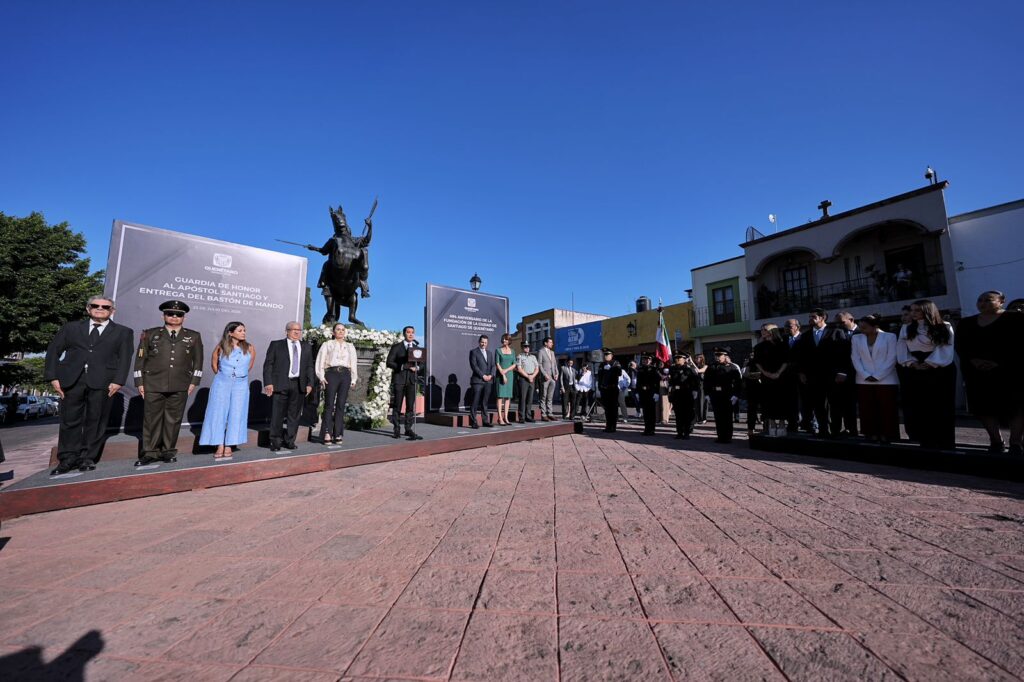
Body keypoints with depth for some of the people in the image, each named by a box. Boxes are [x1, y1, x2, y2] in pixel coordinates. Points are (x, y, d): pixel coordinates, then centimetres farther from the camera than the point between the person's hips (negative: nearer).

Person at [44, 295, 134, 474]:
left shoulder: (123, 332, 10)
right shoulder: (71, 328, 17)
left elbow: (124, 358, 2)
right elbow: (53, 351, 12)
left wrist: (118, 381, -9)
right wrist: (53, 377, 1)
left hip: (102, 382, -2)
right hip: (72, 380, 2)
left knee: (95, 421, 1)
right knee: (70, 420, 5)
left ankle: (88, 458, 11)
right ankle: (68, 459, 14)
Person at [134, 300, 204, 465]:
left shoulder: (194, 336, 9)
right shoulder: (150, 334, 8)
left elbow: (198, 361, 9)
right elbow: (140, 359, 8)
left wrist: (194, 382, 3)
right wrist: (139, 382, 3)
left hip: (180, 387, 0)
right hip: (153, 385, 0)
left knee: (173, 419, 5)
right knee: (151, 419, 3)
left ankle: (168, 451, 17)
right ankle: (150, 452, 14)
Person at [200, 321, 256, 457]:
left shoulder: (249, 348, -1)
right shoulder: (221, 347, -2)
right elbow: (214, 364, 12)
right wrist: (221, 375, 13)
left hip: (240, 385, 0)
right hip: (222, 384, 0)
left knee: (236, 415, 2)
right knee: (219, 413, 1)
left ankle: (229, 446, 11)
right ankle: (220, 446, 8)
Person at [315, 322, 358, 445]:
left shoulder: (350, 346, 20)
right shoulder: (327, 345, 12)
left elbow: (354, 363, 18)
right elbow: (320, 362, 7)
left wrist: (354, 379, 10)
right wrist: (321, 377, -4)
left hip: (345, 375, 2)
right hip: (331, 374, -2)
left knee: (341, 405, -1)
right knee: (329, 405, -6)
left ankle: (338, 434, 2)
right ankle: (327, 434, -3)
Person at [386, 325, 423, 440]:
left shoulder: (416, 348, 15)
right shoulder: (396, 347, 4)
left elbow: (420, 363, 18)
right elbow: (389, 362, -3)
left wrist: (417, 367, -5)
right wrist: (402, 366, -14)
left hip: (412, 380, 3)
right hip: (399, 379, -3)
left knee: (411, 406, 1)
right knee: (397, 406, 0)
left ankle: (408, 429, 7)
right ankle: (396, 430, 8)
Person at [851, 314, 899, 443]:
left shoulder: (890, 337, 0)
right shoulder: (856, 338, 8)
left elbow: (891, 359, -5)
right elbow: (855, 359, 3)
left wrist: (877, 376, -12)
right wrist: (866, 375, -8)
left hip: (886, 381, -3)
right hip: (864, 381, 3)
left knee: (887, 411, 1)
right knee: (868, 411, 5)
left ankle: (887, 435, 9)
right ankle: (872, 435, 12)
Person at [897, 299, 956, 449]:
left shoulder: (944, 327, 3)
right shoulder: (906, 329, 13)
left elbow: (945, 349, -6)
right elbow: (902, 350, 5)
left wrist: (930, 364, -15)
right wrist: (913, 364, -9)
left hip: (940, 371, -3)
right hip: (914, 373, 3)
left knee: (940, 407, 0)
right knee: (917, 407, 2)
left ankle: (944, 444, 8)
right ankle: (925, 442, 10)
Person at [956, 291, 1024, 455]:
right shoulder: (966, 323, 13)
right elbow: (959, 346, 8)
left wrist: (999, 362, -17)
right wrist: (973, 360, -9)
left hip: (1010, 370, -3)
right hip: (976, 372, 4)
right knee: (984, 405, 2)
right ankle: (996, 441, 12)